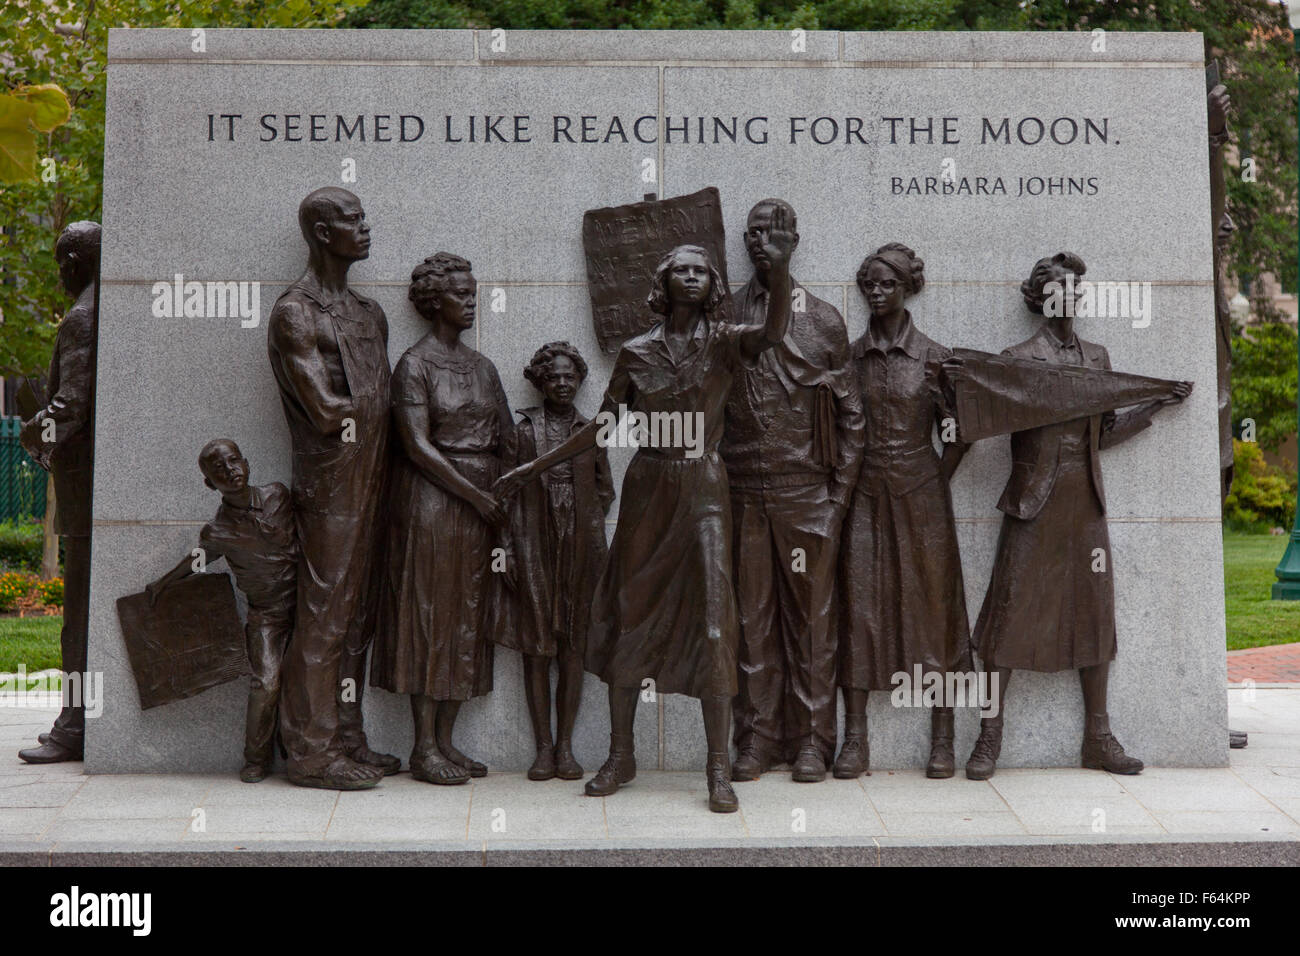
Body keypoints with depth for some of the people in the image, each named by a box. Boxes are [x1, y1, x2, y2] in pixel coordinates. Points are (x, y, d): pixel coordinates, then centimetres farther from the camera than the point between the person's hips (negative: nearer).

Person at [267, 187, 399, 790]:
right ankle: (310, 751, 1)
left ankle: (346, 740, 19)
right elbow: (325, 411, -15)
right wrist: (366, 407, -2)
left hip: (368, 482, 8)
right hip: (330, 485, -8)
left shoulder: (368, 313, 18)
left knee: (356, 614, 11)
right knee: (325, 612, -6)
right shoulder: (295, 313, -8)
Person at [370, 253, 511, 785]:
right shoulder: (415, 364, -5)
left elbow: (506, 438, 15)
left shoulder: (481, 367, 15)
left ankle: (446, 739, 13)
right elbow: (418, 445, -13)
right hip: (432, 499, -7)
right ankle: (424, 747, 2)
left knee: (468, 617, 6)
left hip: (482, 502, 7)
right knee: (428, 613, -4)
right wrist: (475, 495, -15)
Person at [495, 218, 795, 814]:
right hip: (647, 490, 2)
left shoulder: (723, 343, 1)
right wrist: (538, 467, 12)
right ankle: (620, 756, 18)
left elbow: (774, 332, -19)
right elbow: (604, 425, 11)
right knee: (630, 615, 5)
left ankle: (719, 769, -2)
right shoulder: (636, 352, 6)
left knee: (712, 622, -8)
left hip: (703, 490, -2)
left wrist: (781, 267, -35)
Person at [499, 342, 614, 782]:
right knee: (536, 647, 1)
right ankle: (544, 747, 8)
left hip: (580, 547, 1)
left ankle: (565, 745, 11)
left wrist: (590, 524, 0)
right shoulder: (522, 431, 4)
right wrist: (511, 547, -5)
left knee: (572, 647, 3)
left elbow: (605, 490, 15)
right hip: (534, 547, -1)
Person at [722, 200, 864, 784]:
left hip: (807, 494, -1)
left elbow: (850, 414, 6)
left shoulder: (824, 320, 6)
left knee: (811, 618, 2)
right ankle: (756, 741, 12)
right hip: (743, 494, 1)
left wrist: (839, 496, -1)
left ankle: (812, 741, 11)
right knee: (752, 618, 4)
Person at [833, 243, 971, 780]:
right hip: (865, 495, 2)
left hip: (920, 495, -1)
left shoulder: (934, 357, 0)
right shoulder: (848, 357, 5)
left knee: (931, 606, 1)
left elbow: (956, 433, 6)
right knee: (859, 607, -1)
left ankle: (942, 740, 9)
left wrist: (935, 485, -1)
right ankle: (855, 740, 4)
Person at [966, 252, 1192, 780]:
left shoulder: (1097, 357, 14)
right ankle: (989, 736, 4)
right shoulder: (1019, 359, -1)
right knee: (1012, 610, -5)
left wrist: (1156, 404, 15)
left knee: (1093, 610, 6)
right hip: (1034, 501, -5)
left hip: (1085, 500, 5)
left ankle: (1098, 737, 15)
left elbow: (1103, 433, 17)